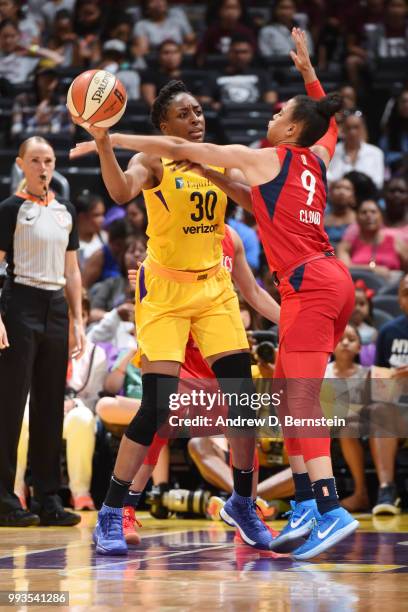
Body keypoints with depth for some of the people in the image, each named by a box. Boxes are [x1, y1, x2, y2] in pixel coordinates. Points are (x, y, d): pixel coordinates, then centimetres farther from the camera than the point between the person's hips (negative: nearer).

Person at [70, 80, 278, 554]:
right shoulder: (153, 160, -10)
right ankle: (110, 516, -1)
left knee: (243, 395, 0)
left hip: (214, 286, 5)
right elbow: (122, 192, -31)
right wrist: (103, 145, -48)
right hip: (164, 289, -5)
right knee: (158, 404, -12)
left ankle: (243, 503, 18)